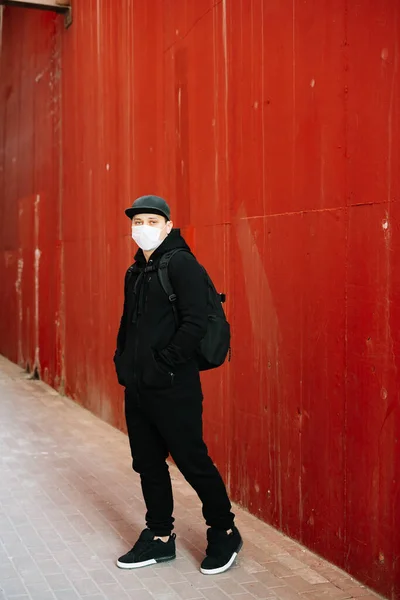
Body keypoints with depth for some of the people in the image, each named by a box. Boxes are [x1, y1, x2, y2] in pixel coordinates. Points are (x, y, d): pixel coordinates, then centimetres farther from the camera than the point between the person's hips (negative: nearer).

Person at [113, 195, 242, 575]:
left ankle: (224, 534, 20)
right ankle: (159, 537, 29)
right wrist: (123, 362, 10)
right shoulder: (136, 272, 14)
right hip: (137, 387, 9)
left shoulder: (181, 265, -12)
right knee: (148, 464, 15)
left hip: (173, 388, -8)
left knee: (192, 462, 1)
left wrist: (163, 363, -18)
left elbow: (195, 323, -21)